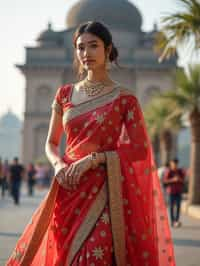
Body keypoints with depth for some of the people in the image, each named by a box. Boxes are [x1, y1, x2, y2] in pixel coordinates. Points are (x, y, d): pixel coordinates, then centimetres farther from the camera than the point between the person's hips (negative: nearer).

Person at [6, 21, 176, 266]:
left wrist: (93, 158, -13)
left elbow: (140, 150, -4)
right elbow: (51, 143, 15)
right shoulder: (65, 94, 10)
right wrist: (59, 164, -7)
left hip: (104, 191, -3)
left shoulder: (124, 99, -1)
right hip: (69, 189, 4)